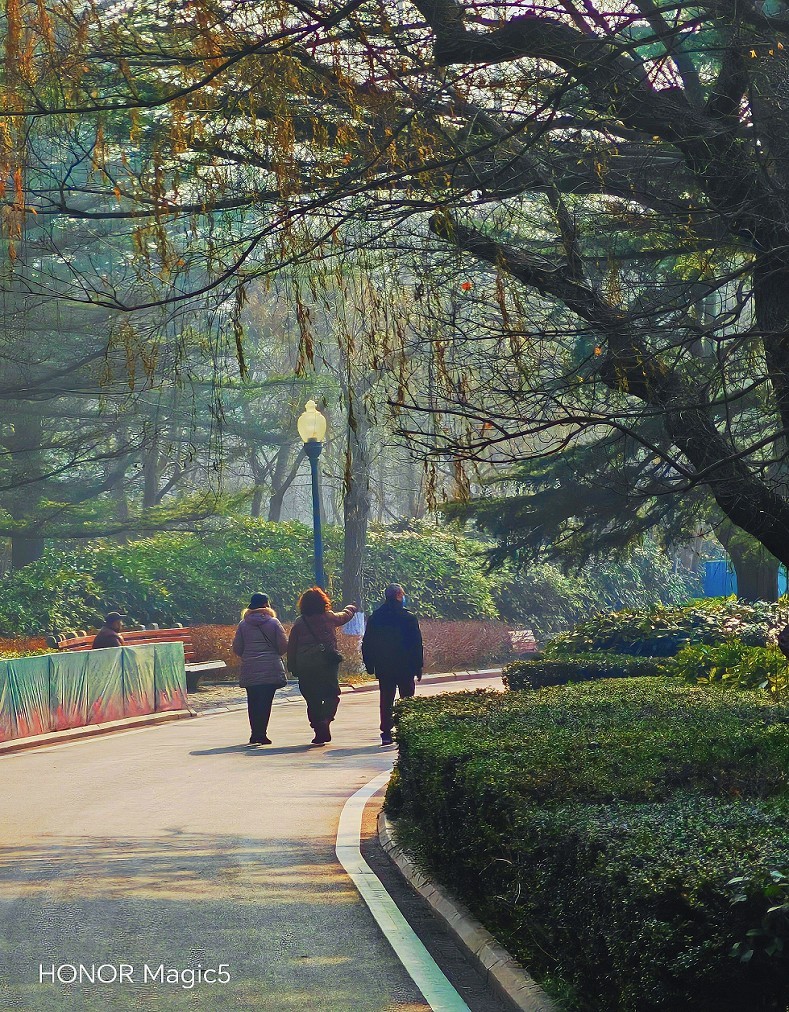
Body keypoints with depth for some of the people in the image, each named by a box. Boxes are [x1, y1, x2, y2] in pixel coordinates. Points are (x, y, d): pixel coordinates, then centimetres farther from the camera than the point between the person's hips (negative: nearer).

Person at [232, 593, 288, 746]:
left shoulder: (243, 624, 5)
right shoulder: (274, 623, -3)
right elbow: (284, 646, -5)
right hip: (270, 669, -3)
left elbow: (236, 649, 5)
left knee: (253, 702, 11)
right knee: (266, 701, -1)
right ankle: (261, 734, -6)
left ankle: (255, 733, 13)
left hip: (249, 670, 3)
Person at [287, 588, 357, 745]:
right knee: (331, 695, 8)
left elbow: (291, 647, 3)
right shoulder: (330, 618, 1)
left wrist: (292, 667, 10)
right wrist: (351, 608, 45)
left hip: (305, 667, 1)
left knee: (312, 700, 7)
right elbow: (345, 616, 23)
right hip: (328, 663, -1)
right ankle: (325, 719, -19)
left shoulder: (299, 623, 1)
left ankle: (319, 732, 8)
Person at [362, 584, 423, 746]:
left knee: (386, 701, 6)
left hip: (383, 668, 3)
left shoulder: (375, 617, 2)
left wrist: (369, 666, 11)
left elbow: (366, 644, 5)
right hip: (405, 667, -3)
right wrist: (419, 667, 0)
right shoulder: (408, 617, -8)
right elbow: (417, 644, -6)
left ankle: (386, 733, 0)